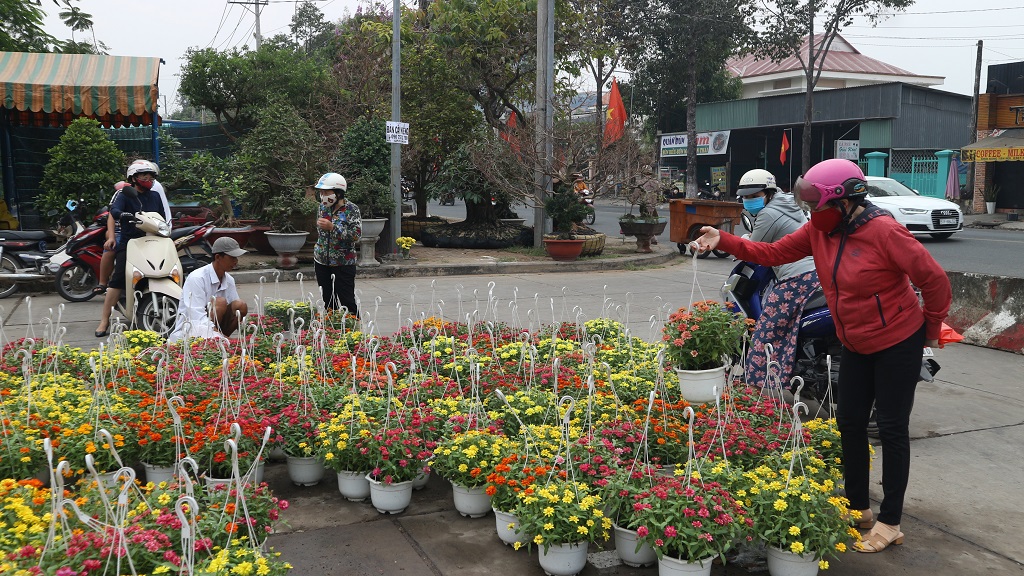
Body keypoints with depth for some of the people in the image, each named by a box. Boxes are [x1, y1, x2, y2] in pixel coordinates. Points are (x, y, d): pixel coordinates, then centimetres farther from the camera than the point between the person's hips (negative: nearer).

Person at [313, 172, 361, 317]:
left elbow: (356, 235, -21)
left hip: (344, 262, -6)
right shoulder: (323, 206, 5)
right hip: (322, 261, 6)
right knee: (328, 300, 10)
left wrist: (333, 227, -26)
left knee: (347, 301, -4)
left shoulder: (351, 210, -12)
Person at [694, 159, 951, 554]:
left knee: (892, 429, 1)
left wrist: (931, 329, -5)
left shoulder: (884, 231, -25)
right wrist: (723, 240, -14)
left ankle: (890, 523, 14)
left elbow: (934, 280, -18)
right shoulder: (820, 230, -5)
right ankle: (858, 508, 28)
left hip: (898, 344, -7)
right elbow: (773, 254, -4)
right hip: (855, 345, 7)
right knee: (849, 423, 11)